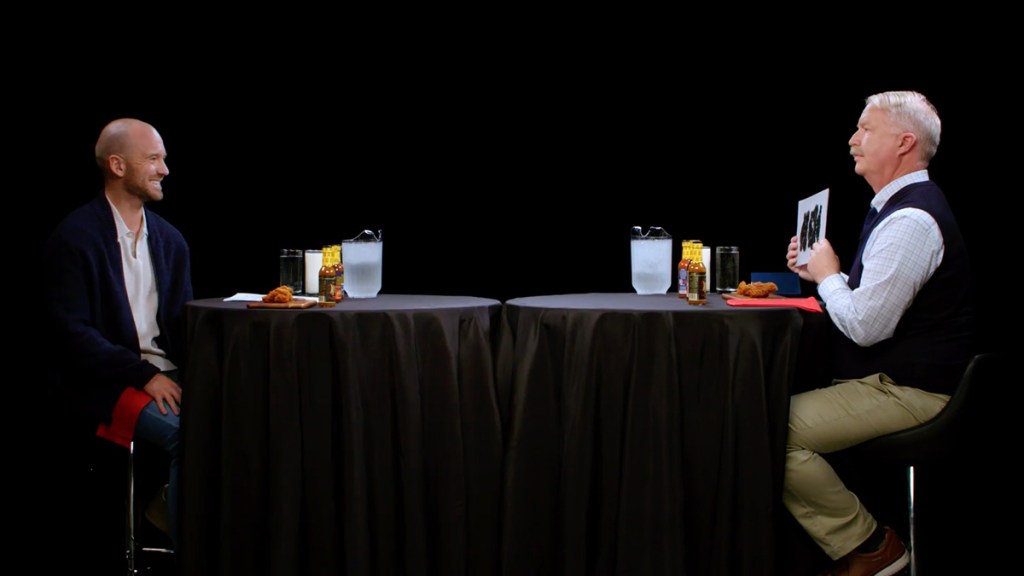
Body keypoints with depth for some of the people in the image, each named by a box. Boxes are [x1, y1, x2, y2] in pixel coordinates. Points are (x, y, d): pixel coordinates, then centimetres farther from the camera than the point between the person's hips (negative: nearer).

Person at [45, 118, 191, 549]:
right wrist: (144, 376, -19)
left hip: (165, 373, 6)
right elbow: (72, 332, -12)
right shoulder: (74, 238, -6)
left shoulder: (169, 240, 15)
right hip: (105, 383, -6)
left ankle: (169, 509, -5)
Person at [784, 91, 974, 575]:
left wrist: (828, 277, -7)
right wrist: (819, 272, 10)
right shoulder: (902, 207, 15)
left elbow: (865, 326, -24)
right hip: (890, 379, 11)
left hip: (902, 391, -11)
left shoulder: (910, 221, -21)